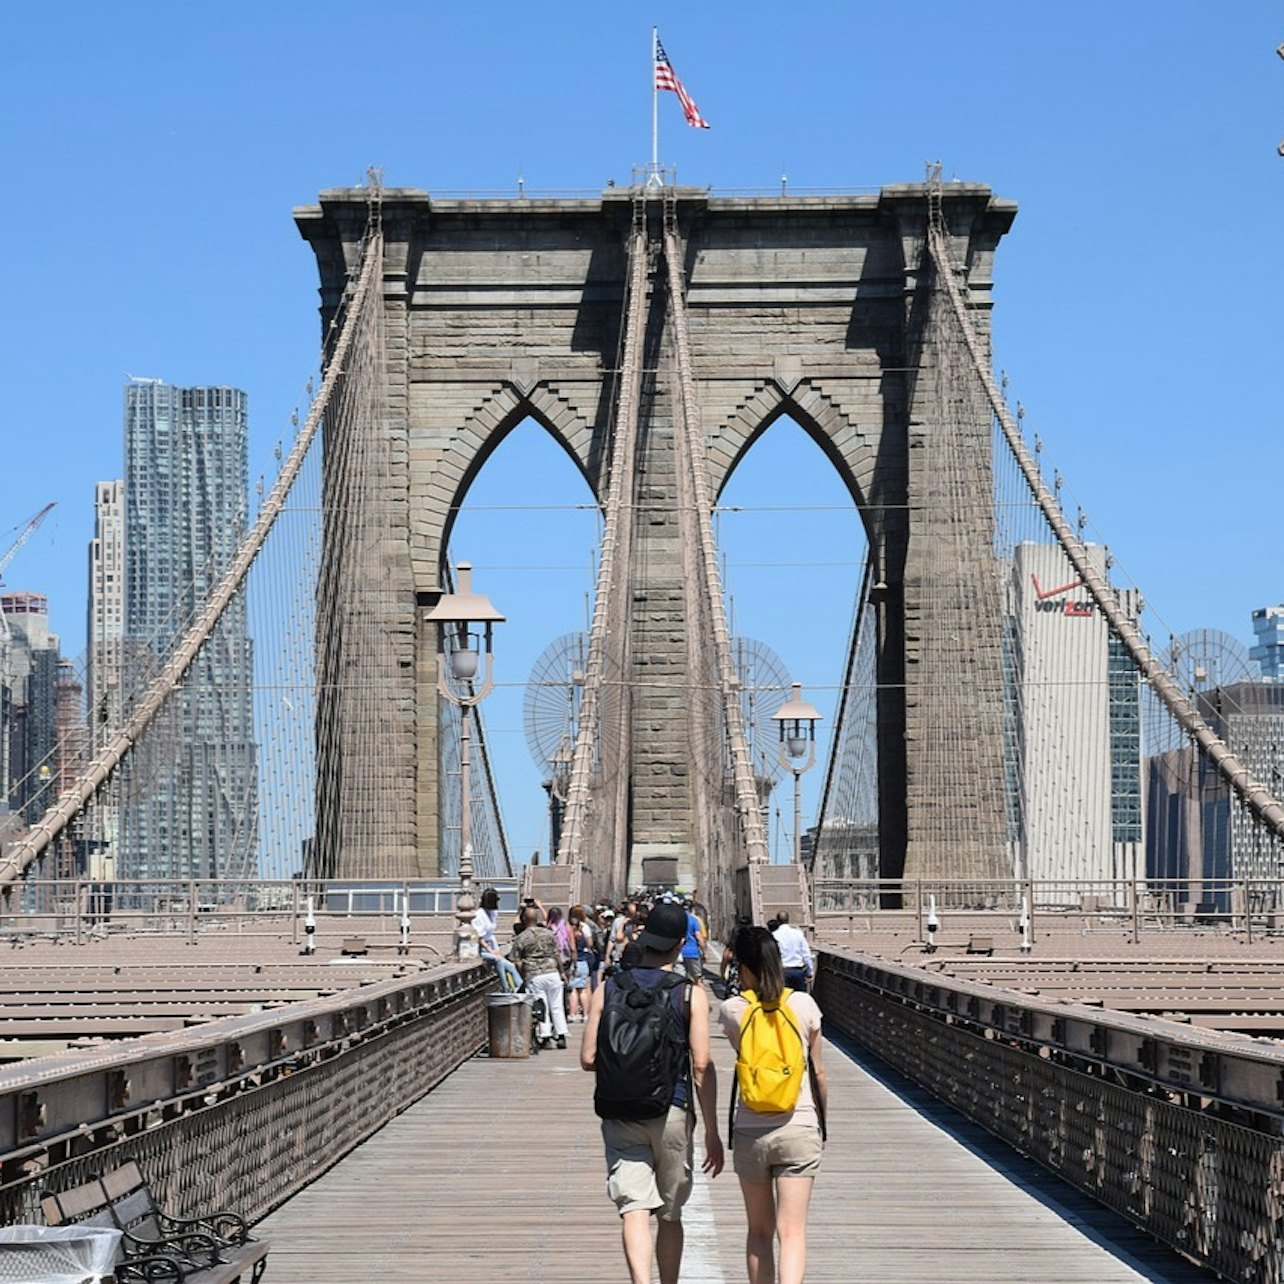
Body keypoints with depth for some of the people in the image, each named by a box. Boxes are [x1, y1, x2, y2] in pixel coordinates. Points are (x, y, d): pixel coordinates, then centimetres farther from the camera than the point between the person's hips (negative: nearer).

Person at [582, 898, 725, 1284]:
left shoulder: (608, 989, 1)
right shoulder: (690, 994, -4)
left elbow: (589, 1059, 0)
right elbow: (702, 1066, -9)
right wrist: (712, 1132, -5)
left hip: (620, 1114, 1)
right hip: (672, 1113, 0)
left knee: (634, 1211, -6)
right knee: (670, 1215, 15)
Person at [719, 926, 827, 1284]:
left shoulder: (732, 1009, -4)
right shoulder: (804, 1005, -2)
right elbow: (818, 1072, 7)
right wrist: (822, 1122, 18)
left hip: (750, 1131, 1)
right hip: (799, 1129, -1)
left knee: (758, 1231, 16)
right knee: (792, 1232, -4)